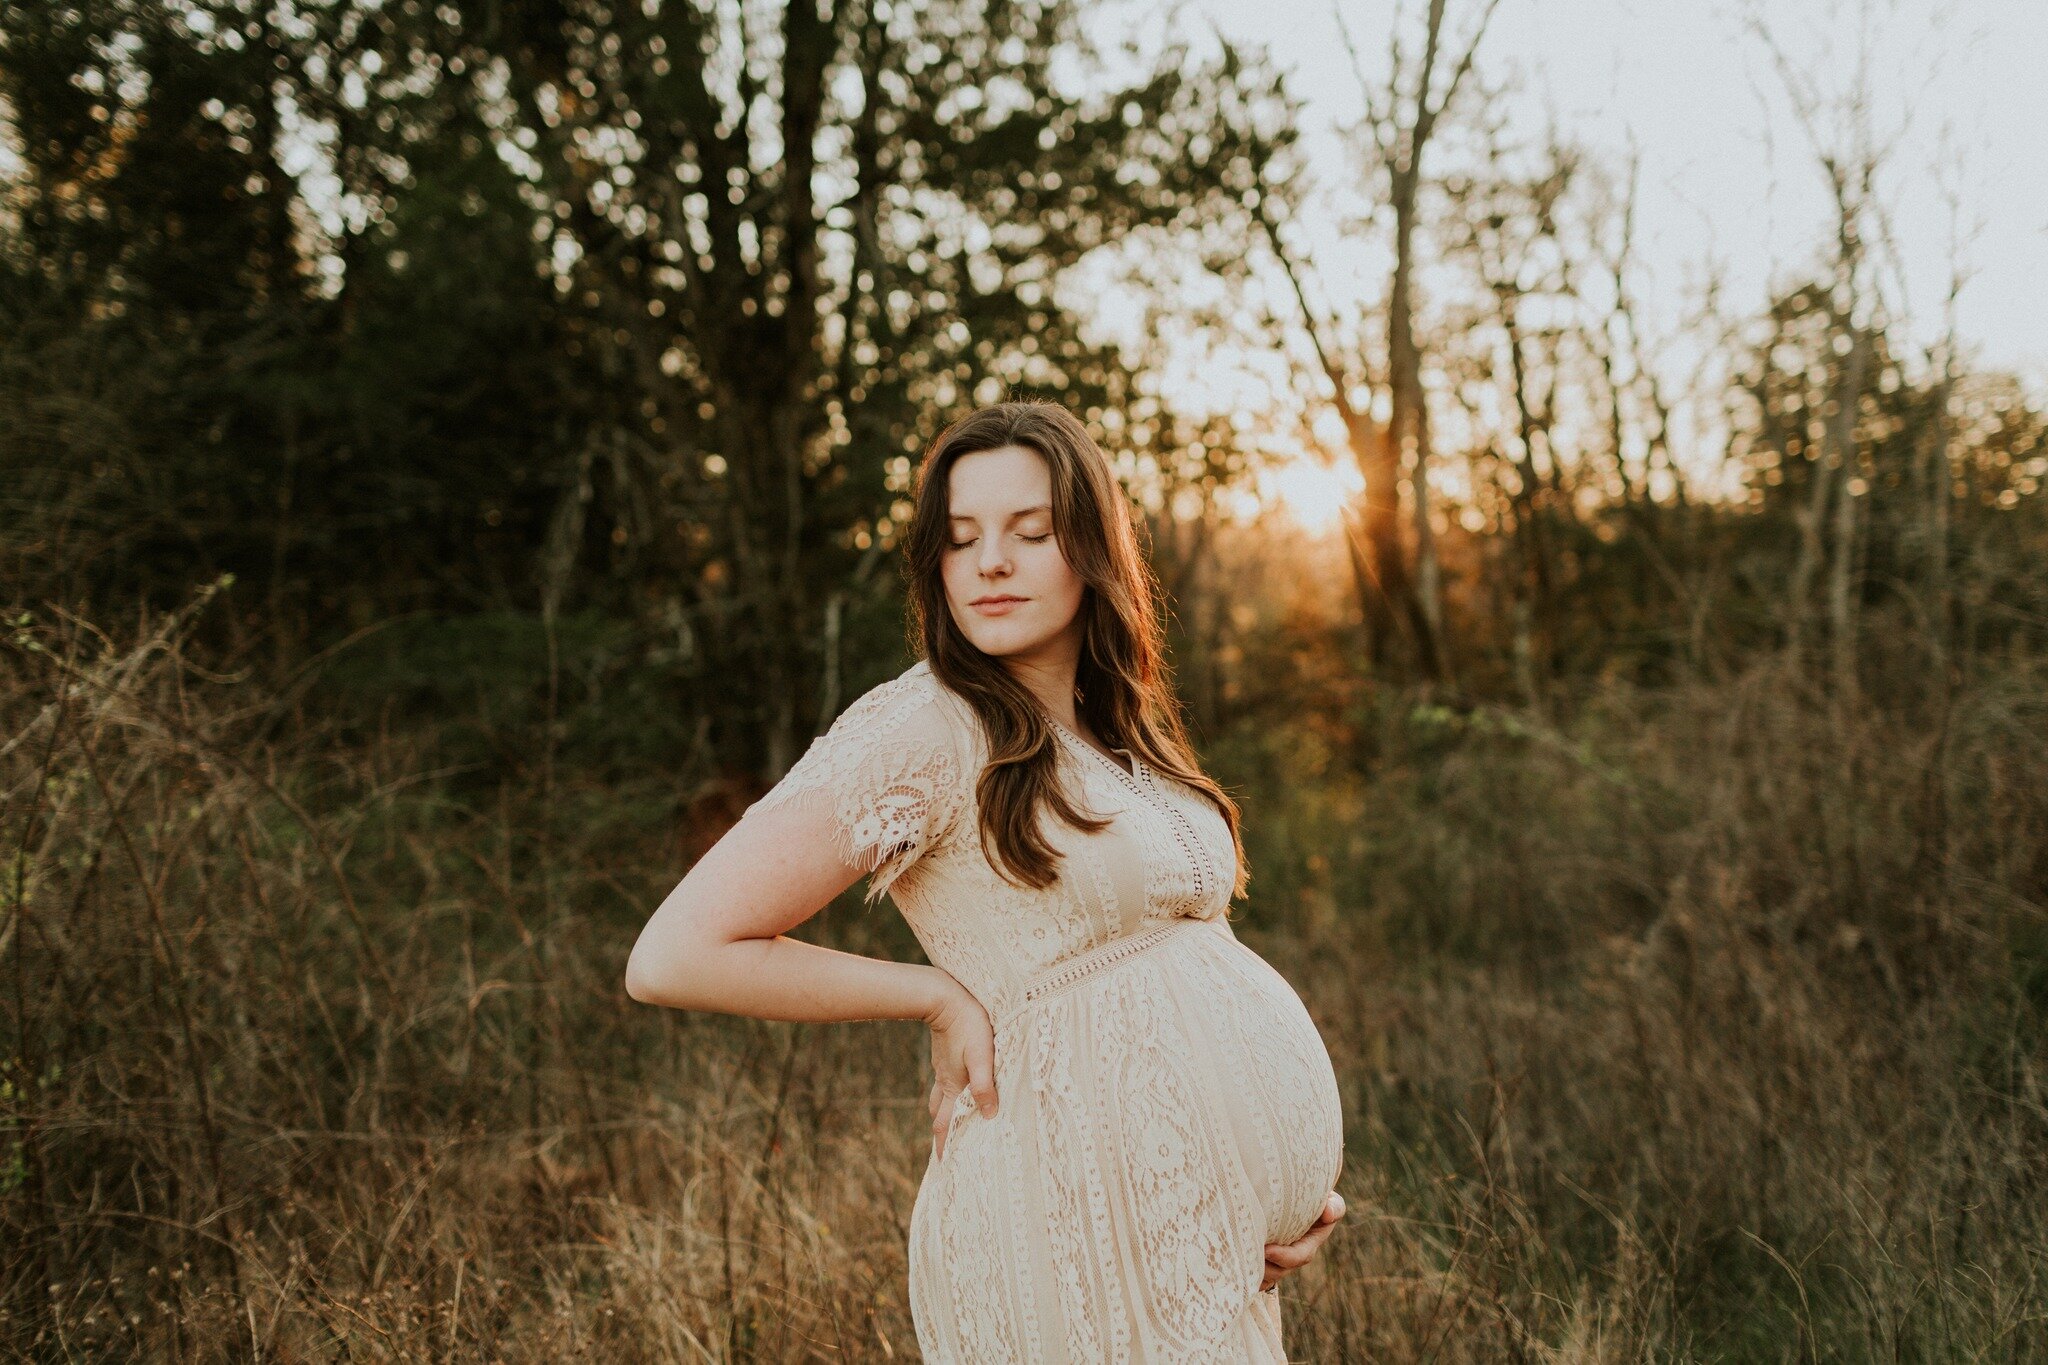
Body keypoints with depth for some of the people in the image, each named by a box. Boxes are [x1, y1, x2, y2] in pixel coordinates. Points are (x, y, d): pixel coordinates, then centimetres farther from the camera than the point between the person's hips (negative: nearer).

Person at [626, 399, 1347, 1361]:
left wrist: (1298, 1180, 4)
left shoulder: (1121, 733, 9)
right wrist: (945, 998, -13)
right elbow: (675, 956, -20)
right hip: (1086, 1227, -7)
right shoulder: (924, 731, -15)